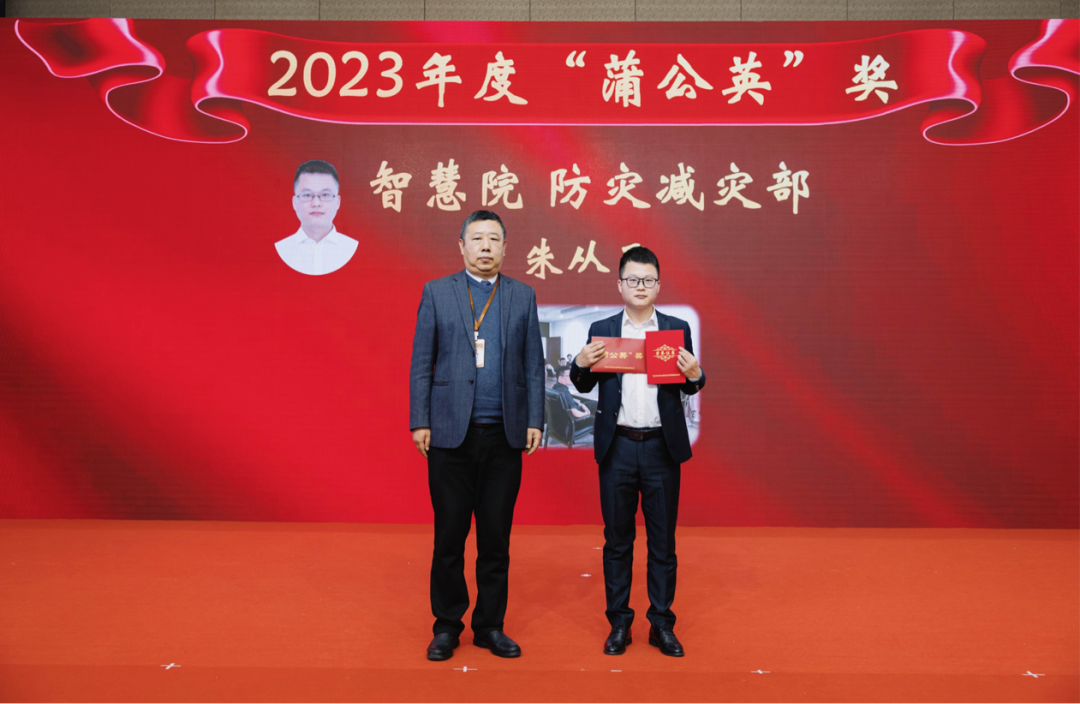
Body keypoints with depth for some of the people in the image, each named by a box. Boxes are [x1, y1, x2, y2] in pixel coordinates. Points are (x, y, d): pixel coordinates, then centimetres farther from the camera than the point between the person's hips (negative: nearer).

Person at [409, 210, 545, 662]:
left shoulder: (523, 296, 9)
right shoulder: (436, 292, 5)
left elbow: (534, 365, 8)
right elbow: (421, 363, 3)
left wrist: (534, 421, 0)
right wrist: (419, 422, -3)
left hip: (504, 435, 2)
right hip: (451, 433, -1)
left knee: (496, 535, 9)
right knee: (449, 534, 7)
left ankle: (490, 625, 25)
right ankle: (447, 625, 24)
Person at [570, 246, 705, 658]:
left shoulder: (677, 328, 7)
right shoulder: (601, 330, 7)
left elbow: (688, 388, 8)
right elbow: (585, 386, 10)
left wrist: (695, 374, -14)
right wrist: (581, 364, -11)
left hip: (662, 447, 0)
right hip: (617, 447, 0)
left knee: (663, 540, 8)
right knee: (617, 539, 9)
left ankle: (662, 624, 22)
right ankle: (619, 623, 22)